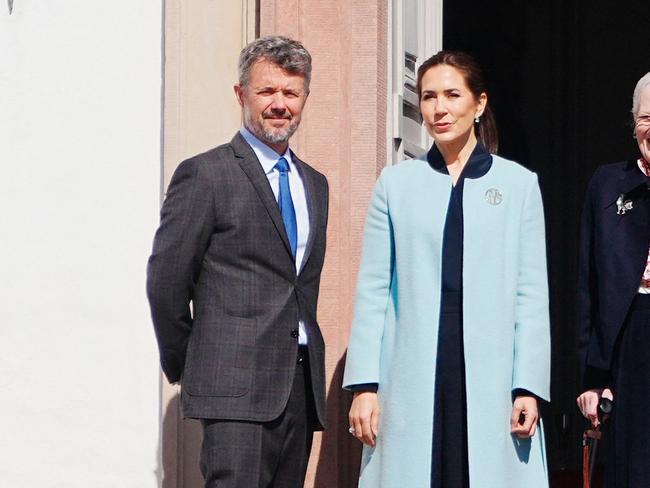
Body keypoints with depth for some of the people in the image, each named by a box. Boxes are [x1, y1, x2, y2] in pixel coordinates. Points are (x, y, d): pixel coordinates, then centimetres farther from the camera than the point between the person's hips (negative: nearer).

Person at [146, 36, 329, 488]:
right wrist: (183, 363, 3)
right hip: (235, 384, -7)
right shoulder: (205, 175, -4)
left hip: (301, 383, 7)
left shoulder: (314, 183, 18)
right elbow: (166, 279, -4)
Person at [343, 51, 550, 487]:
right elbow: (372, 289, 6)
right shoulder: (396, 183, 10)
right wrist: (364, 385, -1)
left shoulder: (518, 184, 7)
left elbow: (532, 295, 4)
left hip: (490, 378, -1)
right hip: (412, 380, 1)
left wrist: (529, 387, -4)